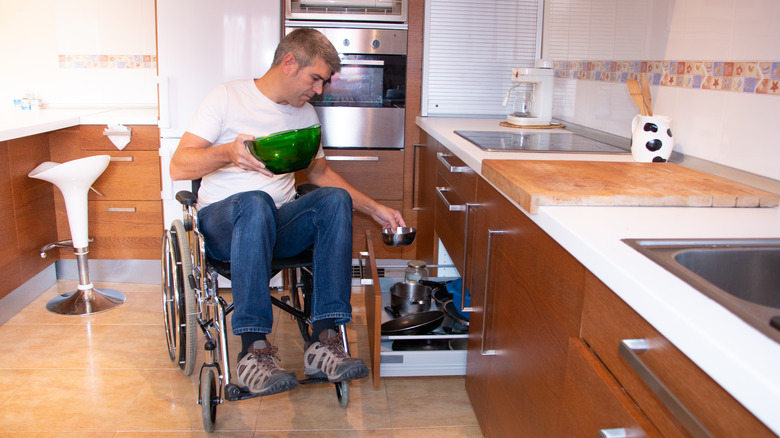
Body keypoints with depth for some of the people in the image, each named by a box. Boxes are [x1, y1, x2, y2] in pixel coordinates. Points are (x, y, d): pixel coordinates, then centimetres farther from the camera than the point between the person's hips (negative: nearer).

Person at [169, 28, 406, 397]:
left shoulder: (305, 114, 16)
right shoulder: (227, 97, -1)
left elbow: (319, 172, 26)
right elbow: (178, 166, -6)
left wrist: (374, 209, 18)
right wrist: (228, 152, -26)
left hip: (277, 227, 4)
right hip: (221, 223, -4)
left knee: (336, 199, -26)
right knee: (256, 201, -39)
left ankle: (324, 341, -33)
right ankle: (254, 351, -39)